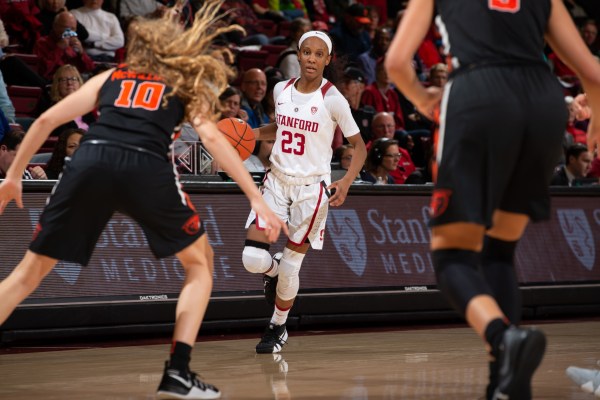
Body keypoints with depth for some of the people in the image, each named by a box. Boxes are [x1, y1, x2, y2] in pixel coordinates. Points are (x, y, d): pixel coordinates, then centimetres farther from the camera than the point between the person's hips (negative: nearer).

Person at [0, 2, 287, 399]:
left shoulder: (111, 77, 31)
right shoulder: (186, 86, 27)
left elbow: (47, 120, 21)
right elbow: (211, 136, 9)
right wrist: (257, 199, 4)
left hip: (90, 160, 2)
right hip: (146, 167, -2)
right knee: (200, 262, 20)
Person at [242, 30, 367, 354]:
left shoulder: (332, 100, -12)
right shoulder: (281, 90, 2)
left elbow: (359, 146, -6)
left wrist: (345, 182, -21)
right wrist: (251, 134, 3)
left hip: (312, 187, -4)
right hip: (277, 181, 4)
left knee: (290, 267, 1)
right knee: (253, 258, -11)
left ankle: (278, 328, 26)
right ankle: (273, 270, 27)